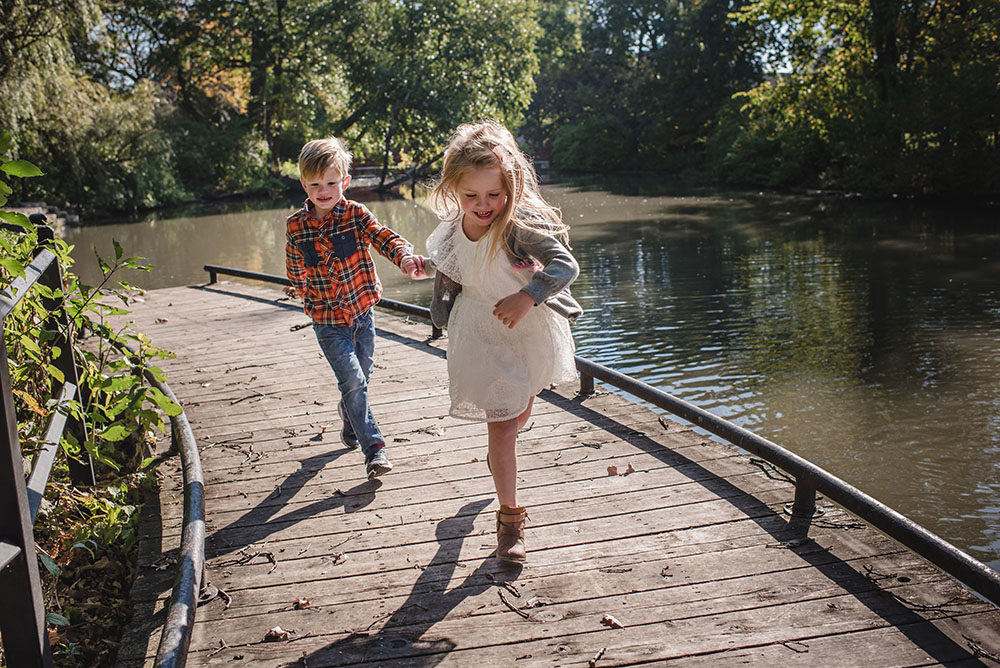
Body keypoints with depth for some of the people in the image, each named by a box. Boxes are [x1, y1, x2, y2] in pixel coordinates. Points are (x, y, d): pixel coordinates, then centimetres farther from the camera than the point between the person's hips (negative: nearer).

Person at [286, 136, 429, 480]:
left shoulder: (356, 214, -9)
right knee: (352, 379, -11)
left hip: (363, 311, 2)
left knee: (363, 373, 17)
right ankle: (374, 448, -5)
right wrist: (314, 296, 1)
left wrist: (405, 257, -44)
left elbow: (384, 237, -25)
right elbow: (295, 272, 8)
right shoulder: (295, 226, -6)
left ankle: (349, 413, 48)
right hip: (328, 321, -2)